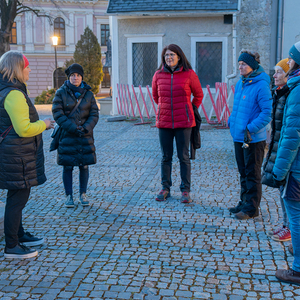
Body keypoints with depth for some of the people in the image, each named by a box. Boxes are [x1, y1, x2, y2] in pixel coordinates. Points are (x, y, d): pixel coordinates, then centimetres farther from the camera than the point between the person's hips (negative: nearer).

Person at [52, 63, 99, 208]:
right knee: (68, 167, 2)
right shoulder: (61, 93, -2)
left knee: (84, 166, 6)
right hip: (67, 136, -2)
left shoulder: (88, 93, 5)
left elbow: (94, 114, 3)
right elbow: (57, 114, -8)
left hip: (85, 136, 2)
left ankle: (83, 194, 21)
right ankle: (69, 196, 15)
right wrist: (73, 128, -17)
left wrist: (86, 128, -14)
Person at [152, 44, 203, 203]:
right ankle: (165, 188, 19)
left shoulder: (189, 74, -4)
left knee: (184, 157, 2)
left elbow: (199, 95, 10)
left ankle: (185, 190, 10)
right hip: (164, 121, 3)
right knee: (166, 157, 9)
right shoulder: (158, 75, 3)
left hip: (183, 122, -2)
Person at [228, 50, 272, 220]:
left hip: (253, 139, -8)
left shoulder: (261, 85, -16)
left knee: (252, 174, 1)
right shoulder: (241, 83, 10)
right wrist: (231, 121, 9)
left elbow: (268, 112, -20)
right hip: (239, 136, 8)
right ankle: (244, 203, 31)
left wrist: (251, 128, -22)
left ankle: (251, 208, 11)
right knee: (243, 173, 18)